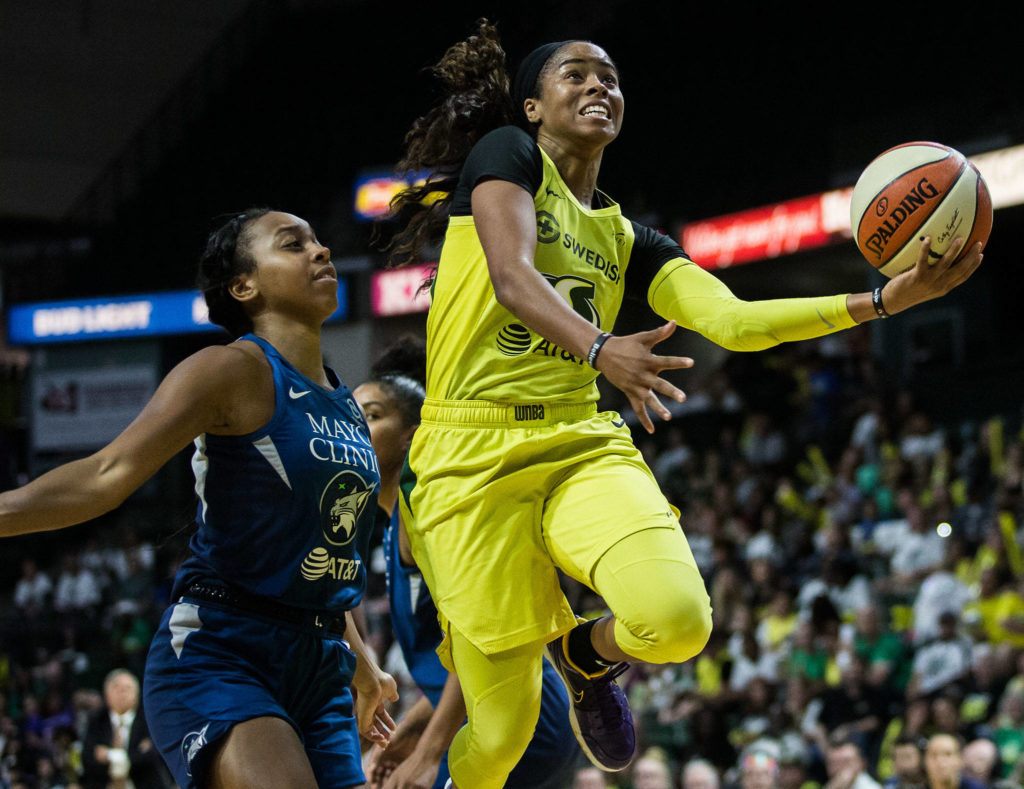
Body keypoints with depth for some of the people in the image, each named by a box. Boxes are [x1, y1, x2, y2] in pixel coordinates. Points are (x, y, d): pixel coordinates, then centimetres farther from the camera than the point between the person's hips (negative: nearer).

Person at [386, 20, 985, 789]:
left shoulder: (627, 239, 19)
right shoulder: (506, 153, 4)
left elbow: (732, 320, 6)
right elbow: (512, 272, -14)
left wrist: (886, 300, -3)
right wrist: (599, 347, -34)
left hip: (582, 446, 5)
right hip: (473, 458, -4)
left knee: (677, 619, -26)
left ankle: (587, 653, 11)